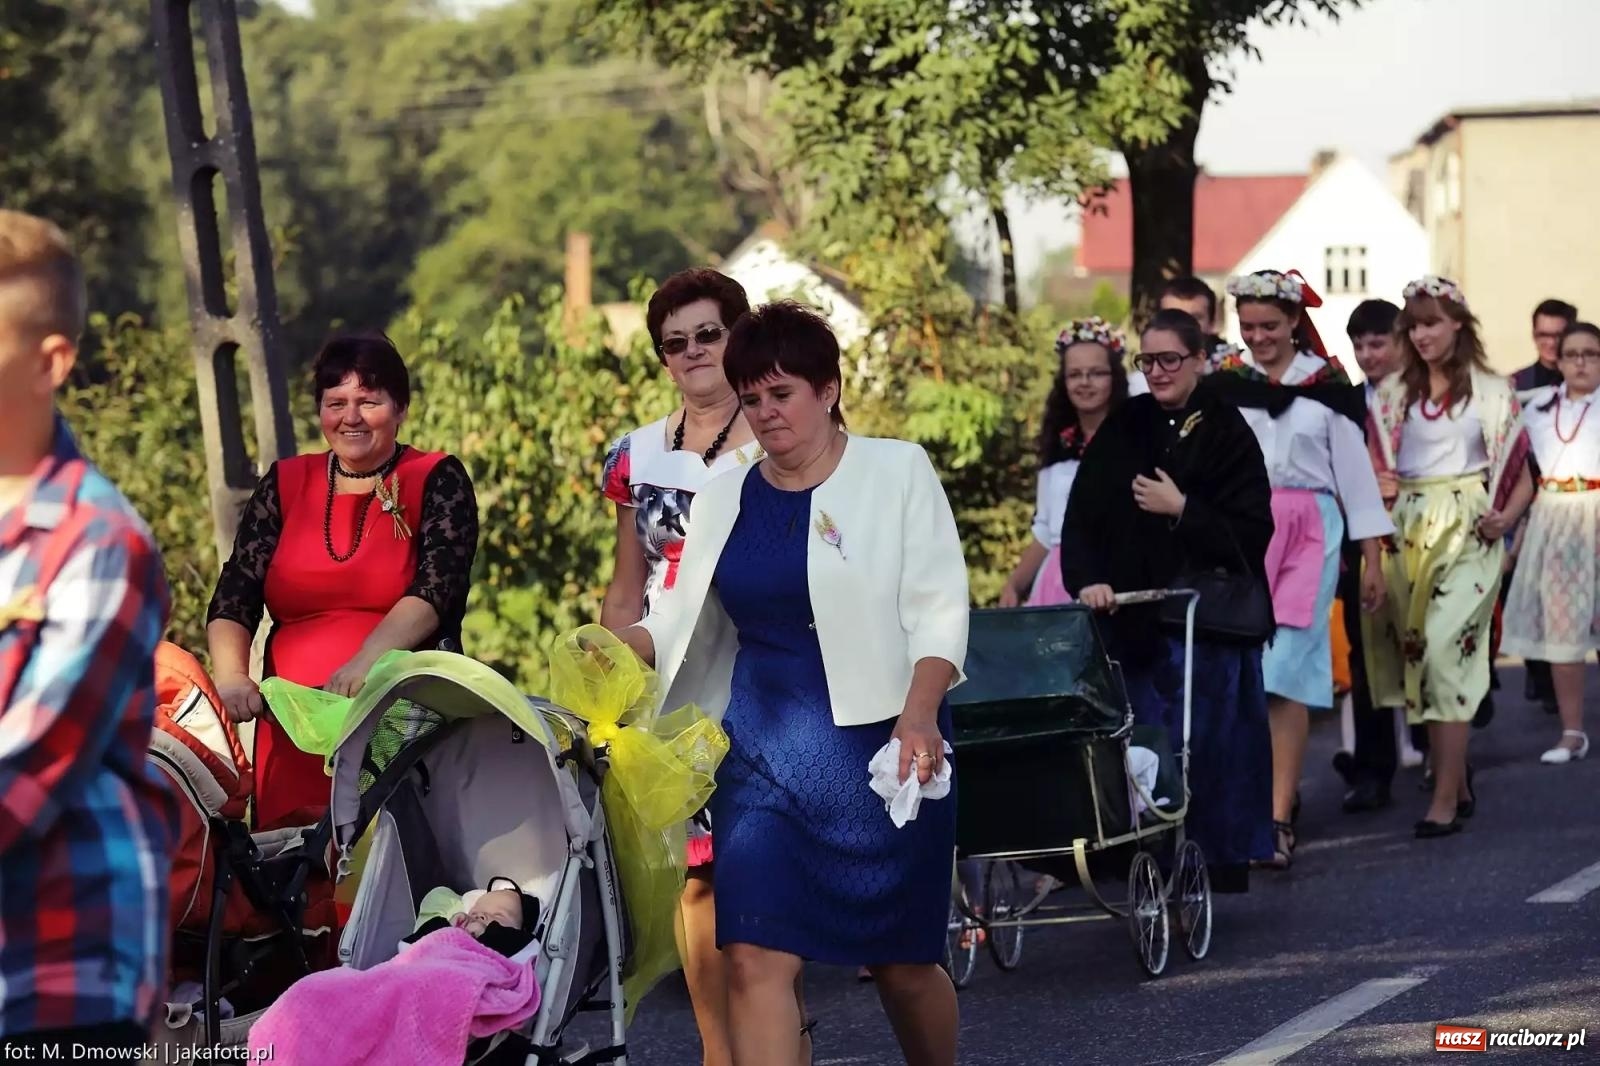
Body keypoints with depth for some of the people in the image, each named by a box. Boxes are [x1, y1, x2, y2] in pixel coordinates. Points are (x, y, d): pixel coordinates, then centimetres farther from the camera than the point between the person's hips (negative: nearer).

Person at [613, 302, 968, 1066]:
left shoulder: (895, 471, 0)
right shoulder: (725, 496, 11)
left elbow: (938, 610, -6)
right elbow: (685, 622, 11)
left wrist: (918, 716, -21)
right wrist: (618, 649, -10)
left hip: (877, 744, -3)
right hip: (763, 747, 3)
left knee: (901, 960, 8)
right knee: (755, 956, -9)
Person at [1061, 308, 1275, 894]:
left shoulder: (1226, 433, -1)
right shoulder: (1122, 429, 9)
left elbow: (1252, 532, -6)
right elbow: (1082, 517, 5)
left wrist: (1181, 510, -14)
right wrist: (1088, 579, -12)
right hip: (1133, 618, 3)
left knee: (1204, 745, -4)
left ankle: (1216, 862, 2)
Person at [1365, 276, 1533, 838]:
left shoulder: (1492, 391, 4)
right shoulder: (1393, 392, 11)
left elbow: (1521, 477, 6)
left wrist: (1505, 516, -13)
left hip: (1467, 532, -4)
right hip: (1408, 531, 4)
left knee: (1443, 647, -16)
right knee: (1415, 652, 4)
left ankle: (1446, 796, -15)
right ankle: (1459, 781, 19)